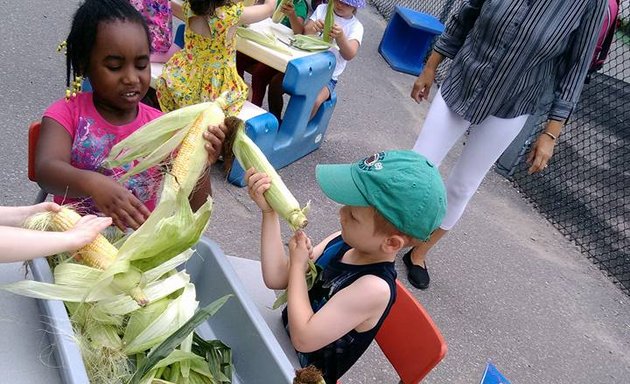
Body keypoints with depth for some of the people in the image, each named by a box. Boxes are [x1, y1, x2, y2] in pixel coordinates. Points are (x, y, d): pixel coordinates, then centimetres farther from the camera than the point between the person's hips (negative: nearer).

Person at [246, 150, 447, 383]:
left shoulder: (374, 288, -34)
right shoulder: (343, 241, -15)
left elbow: (304, 338, -33)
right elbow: (276, 278, -14)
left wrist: (297, 264, -23)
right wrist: (269, 211, -23)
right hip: (282, 335, 6)